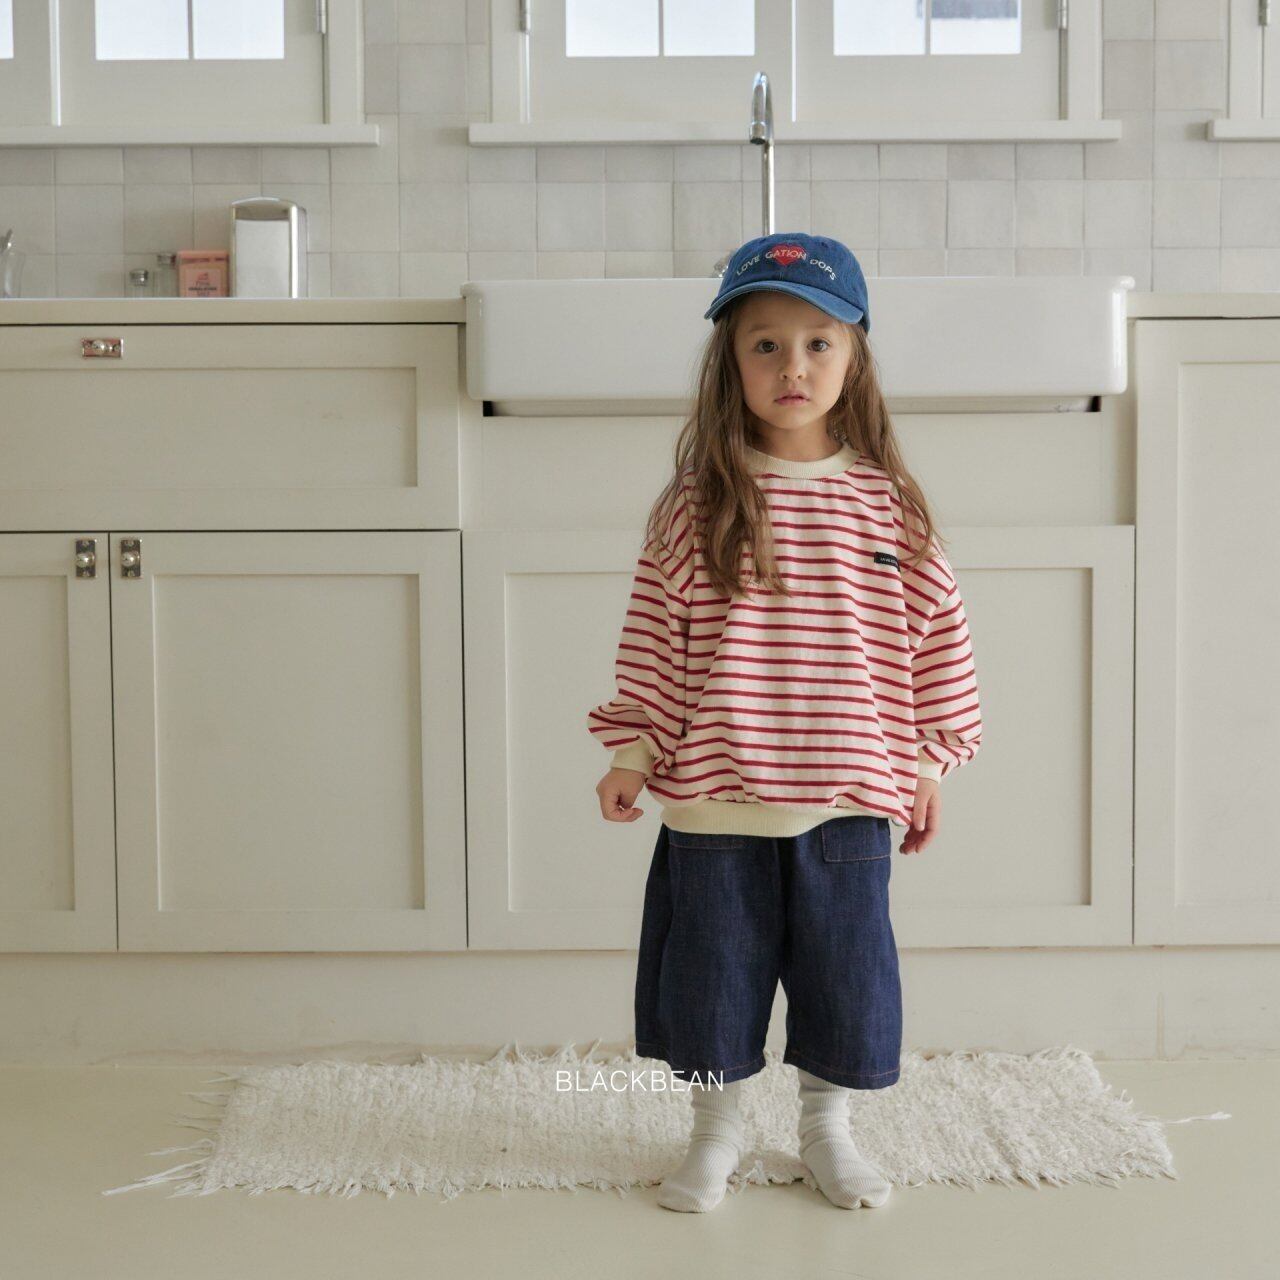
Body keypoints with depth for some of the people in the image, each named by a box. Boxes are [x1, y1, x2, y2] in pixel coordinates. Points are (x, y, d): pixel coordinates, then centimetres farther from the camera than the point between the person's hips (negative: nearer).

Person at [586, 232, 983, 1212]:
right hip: (713, 803, 0)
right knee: (713, 968, 12)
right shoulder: (695, 505, -4)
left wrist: (927, 766, 5)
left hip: (847, 801, 1)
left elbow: (938, 637, 4)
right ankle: (717, 1131, 33)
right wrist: (633, 754, -4)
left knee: (845, 969, 13)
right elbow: (653, 640, -1)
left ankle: (828, 1130, 35)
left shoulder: (890, 504, -1)